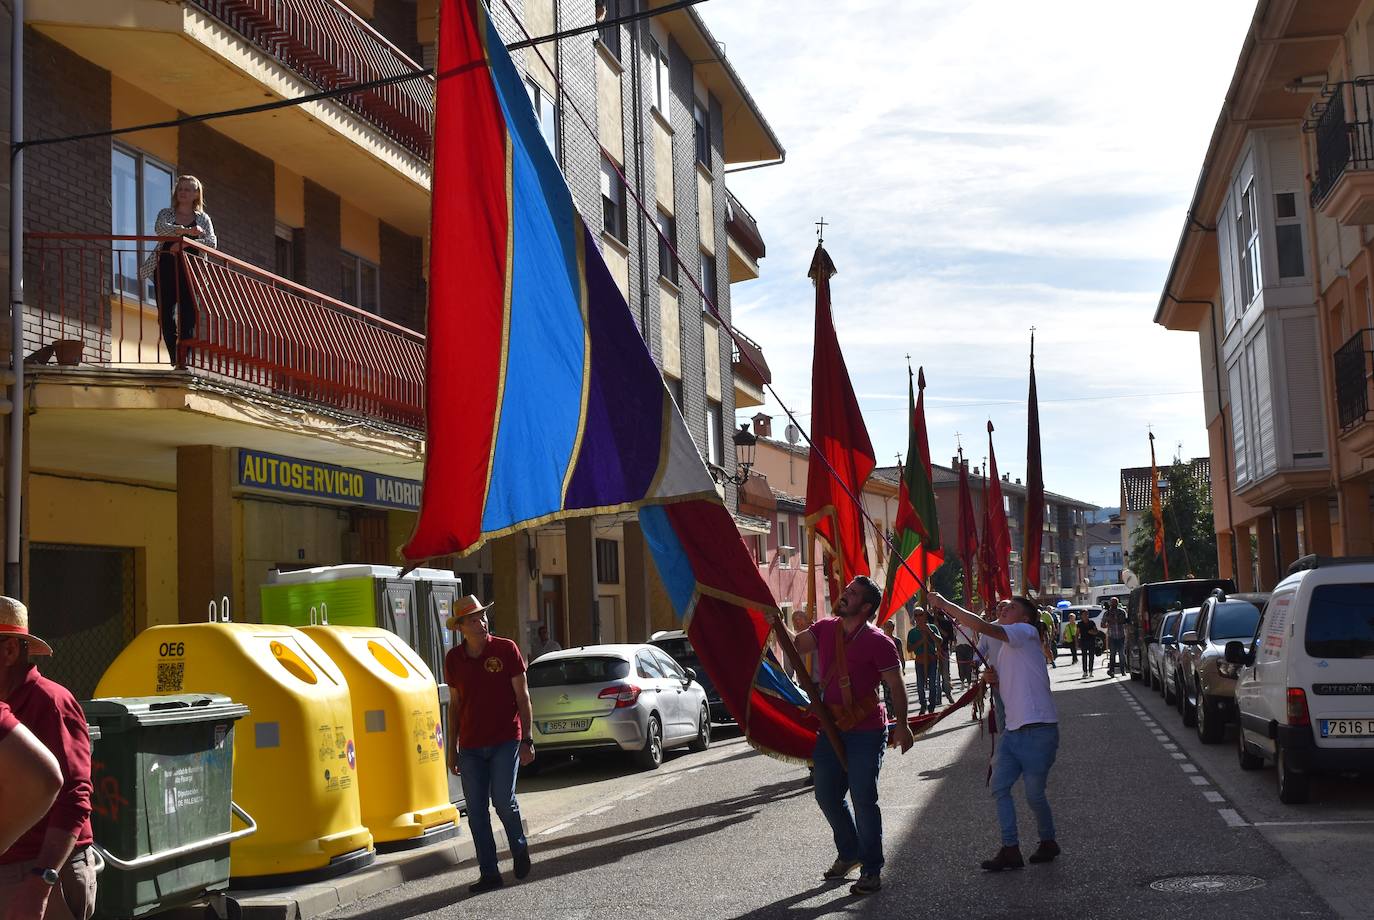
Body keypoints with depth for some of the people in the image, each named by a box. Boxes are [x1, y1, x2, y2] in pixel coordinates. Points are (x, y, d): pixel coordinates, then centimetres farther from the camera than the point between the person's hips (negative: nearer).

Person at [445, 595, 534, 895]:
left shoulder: (506, 649, -4)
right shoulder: (453, 659, 5)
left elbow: (522, 696, -1)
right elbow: (454, 704, 13)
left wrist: (527, 740, -6)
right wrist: (452, 748, 12)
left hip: (505, 741, -3)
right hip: (470, 747, 3)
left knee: (503, 801, -9)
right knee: (476, 811, 2)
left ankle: (519, 848, 20)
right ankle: (489, 873, 10)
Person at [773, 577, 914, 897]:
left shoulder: (878, 642, -13)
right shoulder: (825, 629, 5)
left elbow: (896, 685, -10)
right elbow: (794, 646, 0)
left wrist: (902, 724, -14)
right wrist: (776, 622, -14)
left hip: (867, 732, -6)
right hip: (832, 727, 6)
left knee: (863, 799, -4)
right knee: (827, 795, 13)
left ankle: (872, 870, 9)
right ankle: (849, 853, 34)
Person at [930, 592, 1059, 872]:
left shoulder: (1026, 633, -8)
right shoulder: (1002, 648, 19)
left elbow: (982, 626, -23)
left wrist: (945, 604, -19)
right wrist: (995, 681, 3)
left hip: (1038, 731, -9)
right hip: (1013, 730, 9)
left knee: (1034, 794, 0)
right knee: (1000, 787, 2)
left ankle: (1048, 842, 22)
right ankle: (1010, 849, 6)